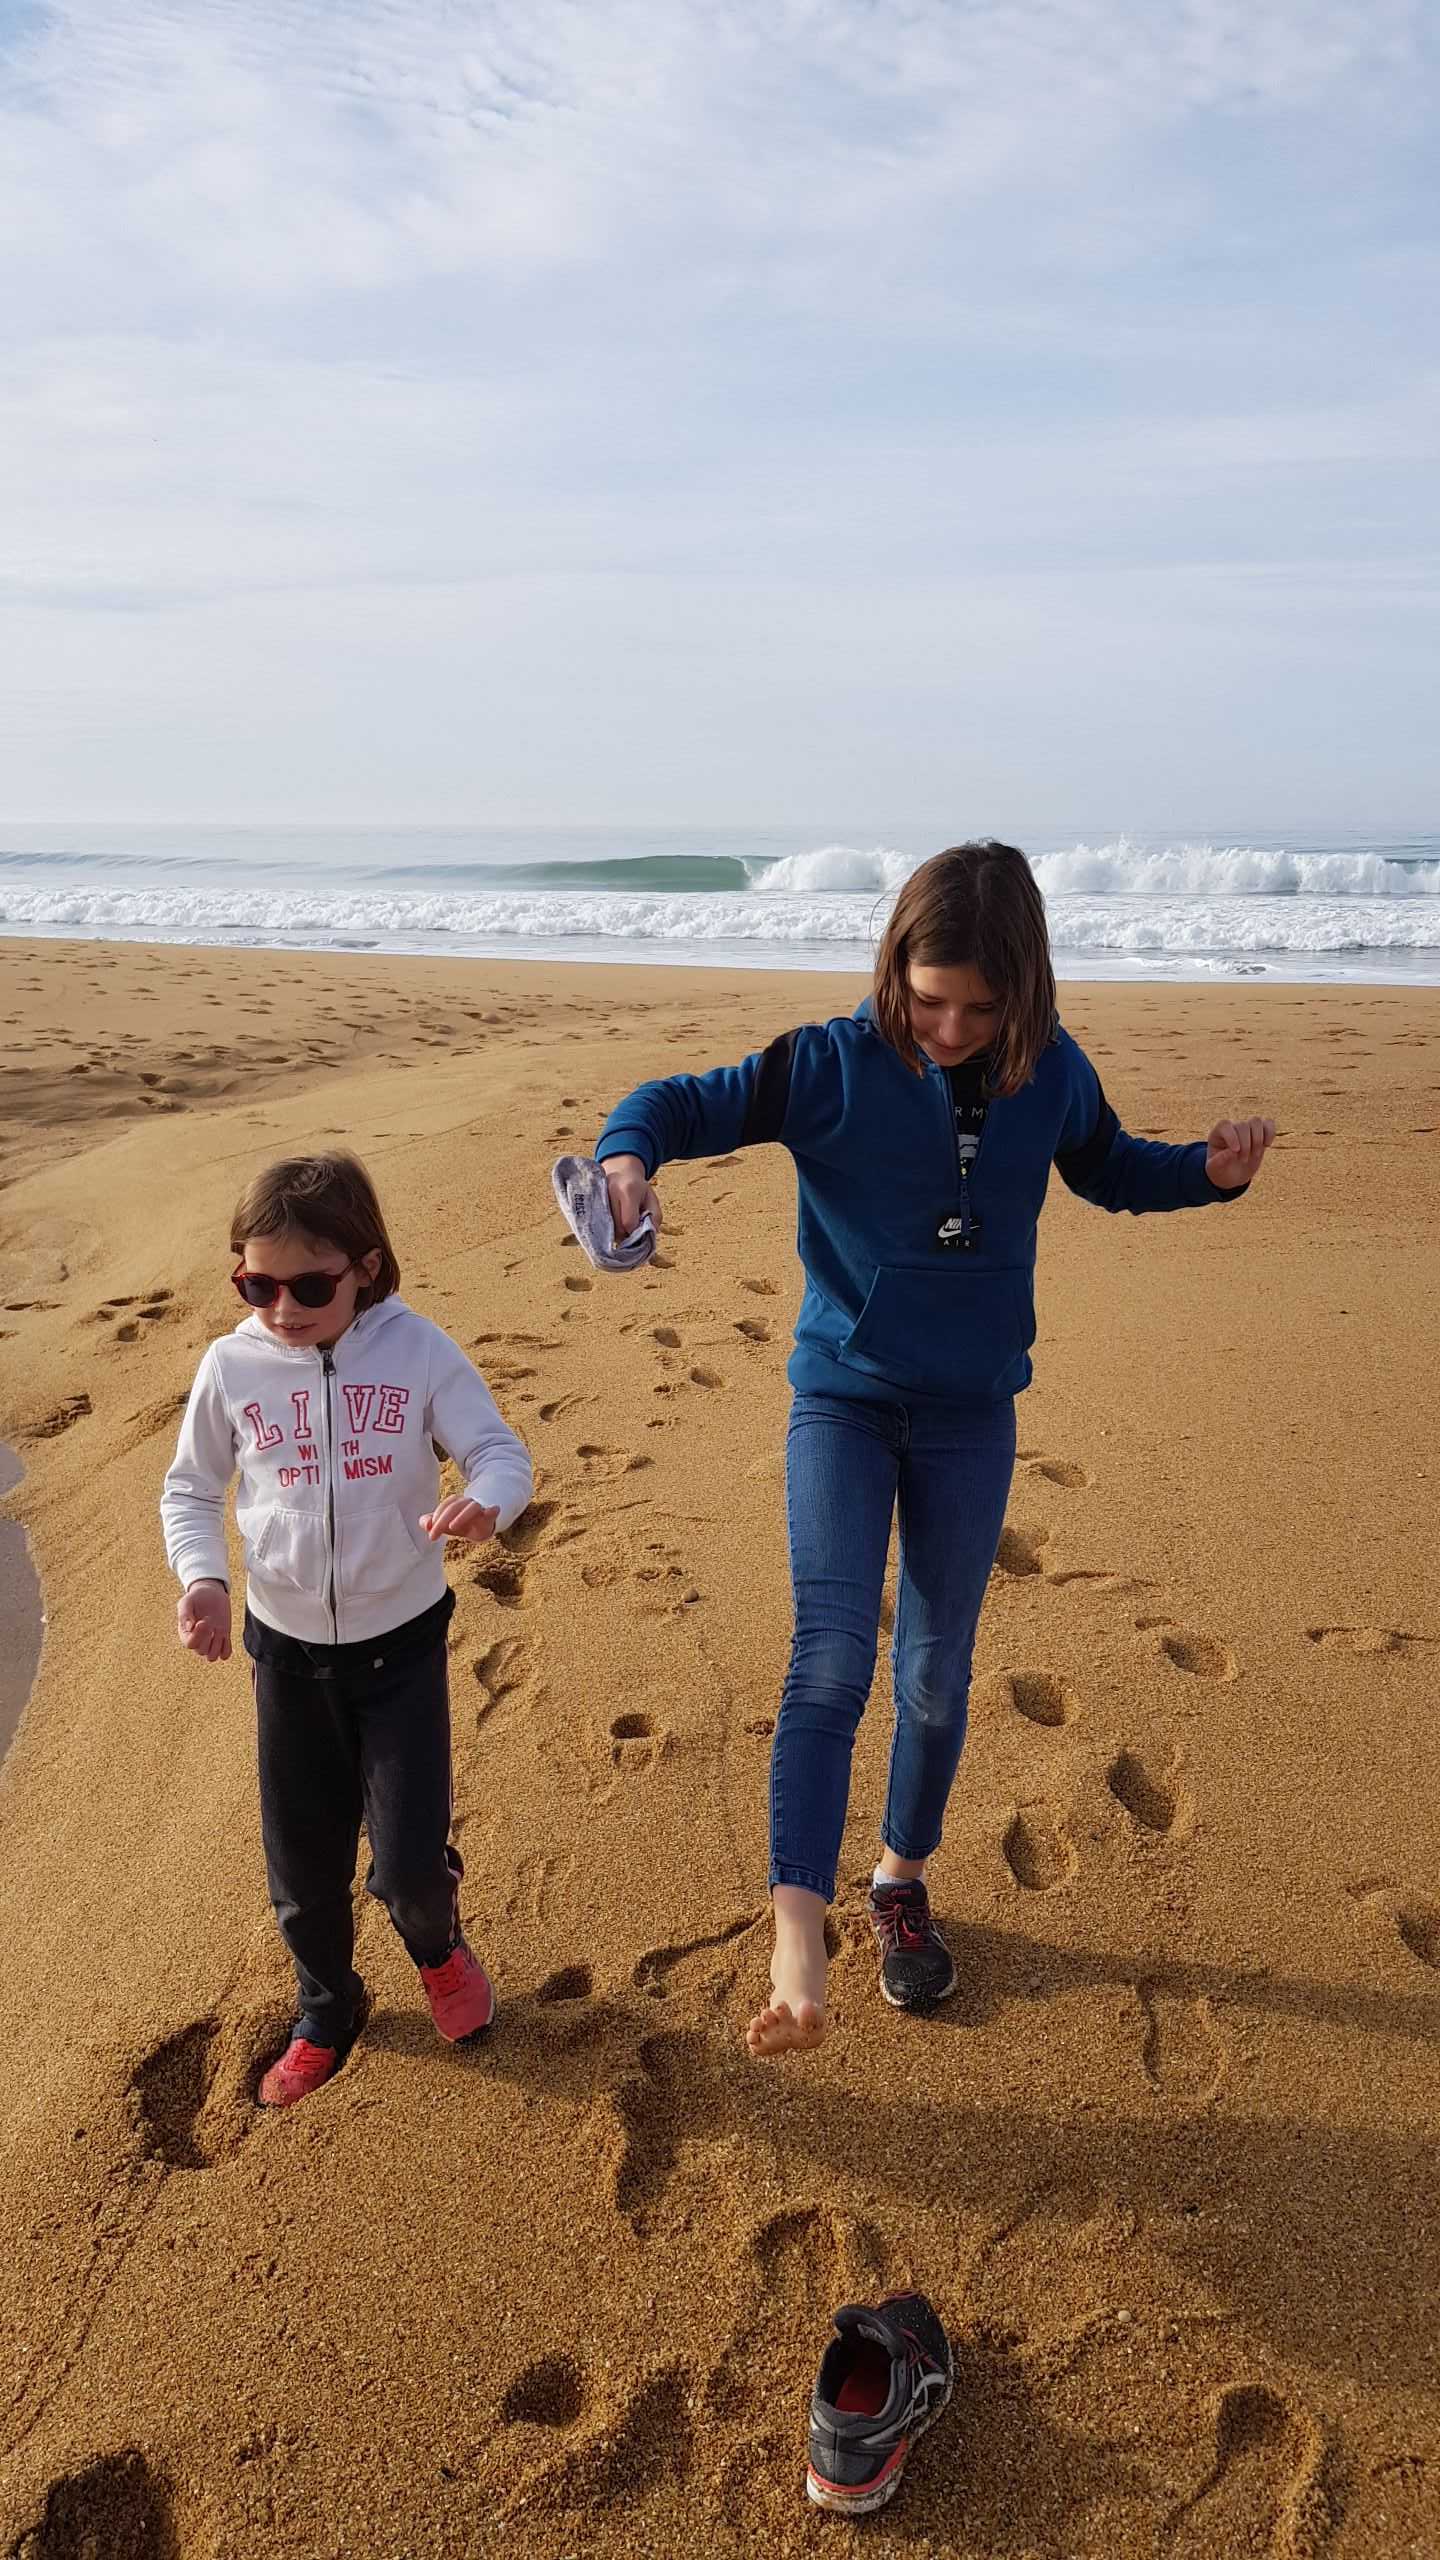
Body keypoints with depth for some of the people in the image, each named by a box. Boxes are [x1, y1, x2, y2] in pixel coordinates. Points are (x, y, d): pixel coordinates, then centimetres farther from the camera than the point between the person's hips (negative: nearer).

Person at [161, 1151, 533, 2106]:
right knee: (303, 1865, 15)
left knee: (410, 1860, -2)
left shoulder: (418, 1350, -14)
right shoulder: (232, 1366, -7)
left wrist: (484, 1502, -36)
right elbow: (189, 1490, 5)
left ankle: (438, 1947, 36)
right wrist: (203, 1576, -13)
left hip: (402, 1642, -2)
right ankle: (327, 2014, 44)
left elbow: (504, 1453, -13)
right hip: (286, 1650, 2)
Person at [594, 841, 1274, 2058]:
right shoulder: (830, 1068, -14)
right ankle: (797, 1945, -13)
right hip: (843, 1400, -2)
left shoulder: (1053, 1075, -6)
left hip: (972, 1416, 3)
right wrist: (629, 1158, -33)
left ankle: (903, 1885, 36)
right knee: (831, 1664, -16)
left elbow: (1109, 1169, 14)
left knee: (936, 1677, 13)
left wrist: (1208, 1171, -6)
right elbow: (678, 1101, -10)